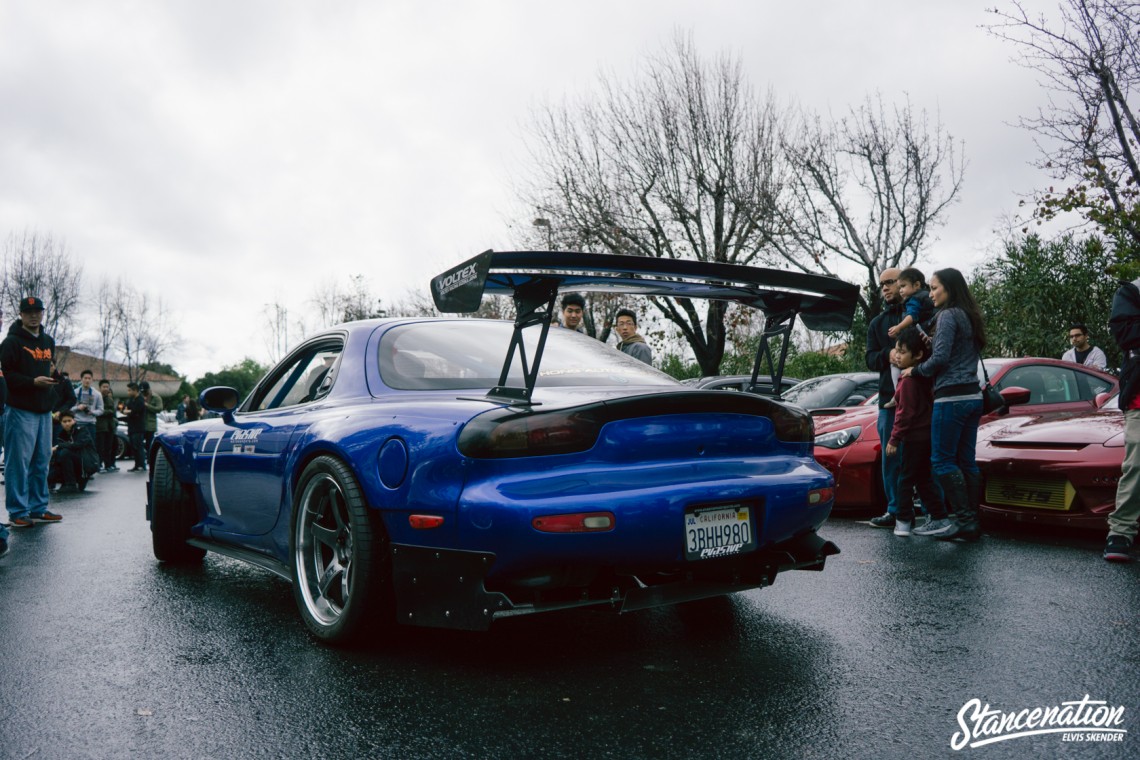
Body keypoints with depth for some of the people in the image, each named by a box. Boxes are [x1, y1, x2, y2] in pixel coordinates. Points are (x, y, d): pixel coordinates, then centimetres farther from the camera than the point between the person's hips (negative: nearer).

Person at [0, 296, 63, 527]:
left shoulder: (48, 342, 17)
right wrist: (33, 382, -20)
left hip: (44, 410, 7)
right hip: (21, 410, -7)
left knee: (42, 460, 10)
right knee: (19, 461, -4)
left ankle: (38, 508, 17)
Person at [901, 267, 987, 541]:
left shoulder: (948, 315, -9)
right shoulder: (970, 317, 18)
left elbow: (940, 357, -17)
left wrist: (915, 370, -2)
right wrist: (932, 343, 8)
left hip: (951, 396, -9)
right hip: (973, 396, 9)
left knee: (942, 461, -5)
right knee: (966, 461, 9)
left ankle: (964, 520, -8)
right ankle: (972, 522, 10)